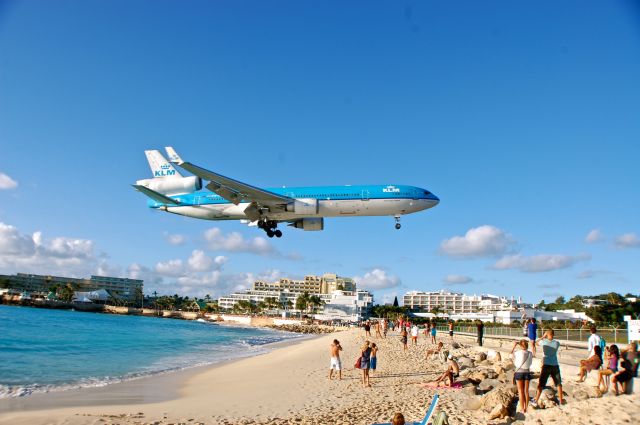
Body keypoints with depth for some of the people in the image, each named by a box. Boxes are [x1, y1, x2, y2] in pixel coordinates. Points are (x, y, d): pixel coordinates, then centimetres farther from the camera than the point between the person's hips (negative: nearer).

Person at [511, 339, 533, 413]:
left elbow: (511, 354, 8)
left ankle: (522, 409, 5)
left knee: (521, 392, 4)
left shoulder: (518, 353, -13)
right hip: (527, 373, 3)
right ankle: (526, 408, 17)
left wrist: (514, 346, 13)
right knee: (526, 391, 12)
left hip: (519, 373, -3)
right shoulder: (530, 353, -4)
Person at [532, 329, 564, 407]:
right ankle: (561, 400, 30)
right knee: (558, 383, 20)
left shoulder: (544, 342, -4)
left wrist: (543, 336, 21)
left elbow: (538, 342, 17)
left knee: (541, 384, 2)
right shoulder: (557, 343, -1)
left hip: (546, 366, -2)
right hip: (555, 366, 2)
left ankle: (535, 401, 1)